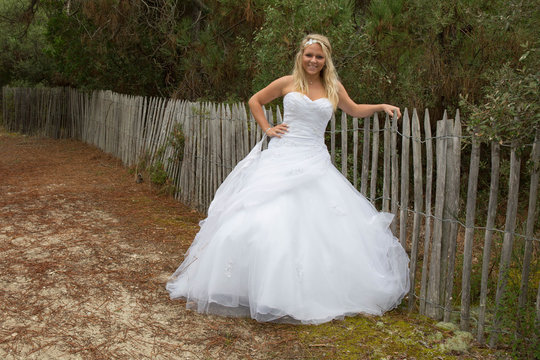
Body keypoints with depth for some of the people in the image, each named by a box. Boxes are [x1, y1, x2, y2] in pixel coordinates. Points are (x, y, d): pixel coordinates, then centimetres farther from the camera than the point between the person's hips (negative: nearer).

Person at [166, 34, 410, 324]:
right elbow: (255, 101, 19)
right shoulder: (287, 83, 7)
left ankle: (311, 293, 12)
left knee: (319, 222, -3)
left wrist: (381, 106, 14)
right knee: (266, 220, -10)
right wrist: (267, 128, 9)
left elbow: (355, 110, 28)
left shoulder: (334, 88, 12)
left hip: (314, 162, 2)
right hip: (281, 158, -2)